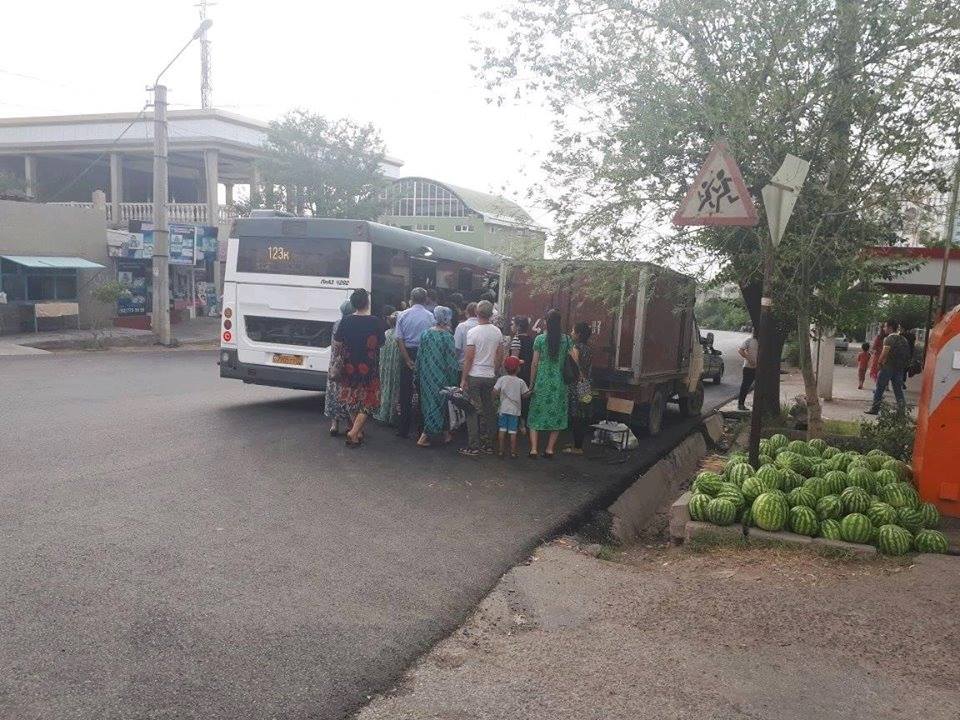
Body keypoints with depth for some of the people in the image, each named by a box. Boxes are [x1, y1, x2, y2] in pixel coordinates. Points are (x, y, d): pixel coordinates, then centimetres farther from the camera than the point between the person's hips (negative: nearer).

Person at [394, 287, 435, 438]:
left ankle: (404, 429, 12)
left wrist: (408, 360, -4)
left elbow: (399, 339, -5)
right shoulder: (430, 316, -7)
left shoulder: (403, 315, -1)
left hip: (407, 354, 1)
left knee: (405, 392, 9)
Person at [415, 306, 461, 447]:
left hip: (426, 376, 5)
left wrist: (419, 375, 15)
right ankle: (425, 436, 2)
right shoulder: (447, 337, -15)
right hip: (441, 376, -5)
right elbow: (452, 362, -13)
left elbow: (419, 356, 5)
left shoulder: (425, 333, -2)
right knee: (438, 404, 5)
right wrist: (453, 380, -2)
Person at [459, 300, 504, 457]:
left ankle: (473, 446, 0)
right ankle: (488, 444, 17)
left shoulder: (473, 332, -12)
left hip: (474, 376, -5)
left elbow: (469, 357, -12)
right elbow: (499, 356, 9)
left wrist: (463, 379, -7)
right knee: (488, 411, 12)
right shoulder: (497, 332, 3)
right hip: (490, 376, 5)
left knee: (473, 411, 0)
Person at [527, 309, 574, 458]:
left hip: (542, 381, -1)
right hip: (559, 383, 2)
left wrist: (531, 382, 6)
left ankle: (534, 448, -1)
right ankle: (550, 448, 12)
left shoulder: (540, 339, -5)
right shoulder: (567, 339, -1)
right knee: (556, 414, 11)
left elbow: (535, 363, -3)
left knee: (537, 414, 7)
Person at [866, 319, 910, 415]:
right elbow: (907, 354, 11)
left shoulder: (889, 339, -13)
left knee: (880, 388, 2)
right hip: (900, 367, 7)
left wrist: (880, 362, -6)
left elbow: (884, 353, -20)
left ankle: (875, 408, 6)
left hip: (888, 366, -7)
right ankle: (901, 409, 8)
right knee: (898, 389, 10)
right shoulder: (902, 339, 10)